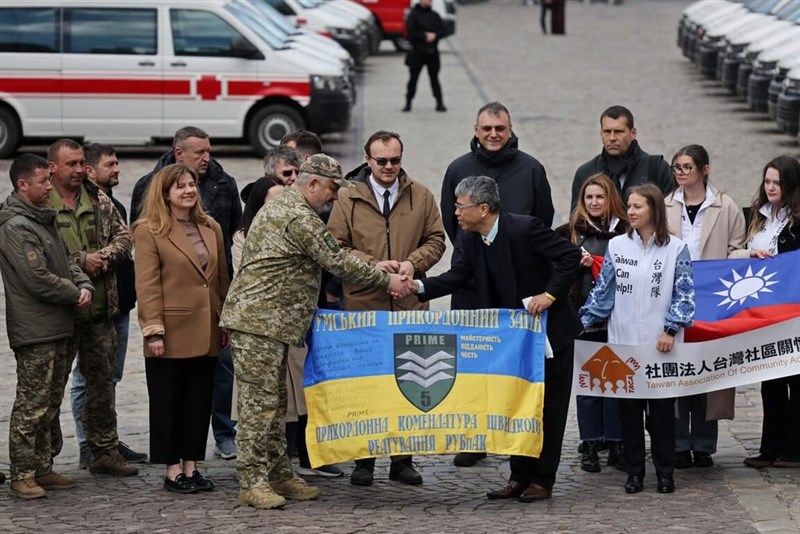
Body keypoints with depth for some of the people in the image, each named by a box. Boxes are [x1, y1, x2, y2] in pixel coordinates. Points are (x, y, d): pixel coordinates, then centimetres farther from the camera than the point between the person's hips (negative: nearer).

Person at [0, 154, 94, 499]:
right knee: (32, 405, -7)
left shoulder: (44, 220, 16)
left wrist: (84, 285, -1)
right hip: (35, 331, -10)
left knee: (51, 404, 14)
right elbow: (39, 279, -20)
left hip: (58, 328, 10)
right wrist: (75, 294, -8)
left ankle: (43, 468, 22)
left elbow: (65, 261, 19)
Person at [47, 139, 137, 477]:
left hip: (100, 309, 5)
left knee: (102, 380, 12)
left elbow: (123, 237, 8)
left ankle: (105, 451, 21)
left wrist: (103, 258, -11)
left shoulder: (99, 200, 10)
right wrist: (81, 262, -15)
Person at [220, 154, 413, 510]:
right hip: (258, 320, -11)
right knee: (259, 401, -9)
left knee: (274, 402, 13)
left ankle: (278, 474, 18)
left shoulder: (279, 206, 19)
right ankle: (252, 483, -7)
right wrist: (385, 280, -2)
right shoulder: (301, 219, -15)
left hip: (268, 320, 11)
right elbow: (338, 263, -13)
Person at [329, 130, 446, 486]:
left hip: (409, 306, 2)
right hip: (362, 305, -2)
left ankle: (402, 460, 13)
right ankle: (363, 460, 11)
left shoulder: (421, 196, 7)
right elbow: (335, 247, 0)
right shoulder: (348, 197, 1)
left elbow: (435, 240, 11)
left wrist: (413, 263, -8)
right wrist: (373, 264, -13)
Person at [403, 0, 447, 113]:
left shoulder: (434, 15, 10)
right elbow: (411, 32, -11)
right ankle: (408, 103, 8)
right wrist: (425, 35, -15)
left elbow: (443, 30, 7)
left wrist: (434, 35, -11)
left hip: (432, 52, 3)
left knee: (434, 78, 3)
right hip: (417, 52, -3)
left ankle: (440, 103, 4)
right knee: (413, 78, 1)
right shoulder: (413, 15, -3)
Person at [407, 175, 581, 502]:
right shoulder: (471, 240, -2)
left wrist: (550, 295, -25)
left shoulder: (524, 228, -24)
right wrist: (419, 287, -11)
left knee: (548, 405, 2)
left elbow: (571, 255, -22)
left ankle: (542, 480, 9)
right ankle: (520, 476, 19)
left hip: (549, 328, -7)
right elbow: (458, 277, 2)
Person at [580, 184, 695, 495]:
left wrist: (671, 330, -10)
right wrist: (582, 322, 2)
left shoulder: (676, 249, -2)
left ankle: (665, 473, 10)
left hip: (660, 345, -2)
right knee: (629, 409, 5)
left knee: (662, 410, 3)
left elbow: (684, 294, -2)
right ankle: (634, 471, 12)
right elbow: (602, 290, 8)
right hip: (623, 343, 2)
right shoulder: (617, 246, 5)